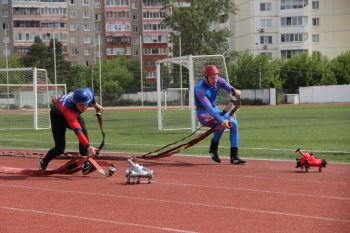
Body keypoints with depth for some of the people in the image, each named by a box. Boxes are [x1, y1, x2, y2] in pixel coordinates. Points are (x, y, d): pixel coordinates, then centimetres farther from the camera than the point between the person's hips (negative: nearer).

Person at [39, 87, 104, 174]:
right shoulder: (68, 108, -48)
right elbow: (77, 130, -56)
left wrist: (95, 104, 8)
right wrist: (88, 146, -64)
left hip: (74, 113, 5)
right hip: (57, 114, -5)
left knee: (84, 131, -23)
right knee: (60, 147, -8)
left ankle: (86, 165, -19)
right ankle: (43, 163, 22)